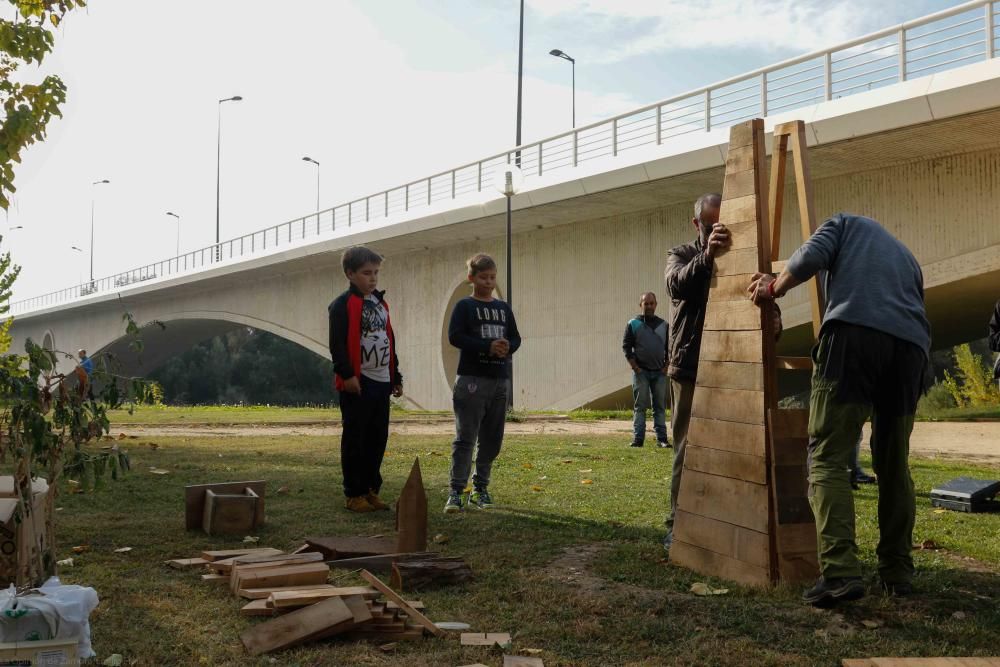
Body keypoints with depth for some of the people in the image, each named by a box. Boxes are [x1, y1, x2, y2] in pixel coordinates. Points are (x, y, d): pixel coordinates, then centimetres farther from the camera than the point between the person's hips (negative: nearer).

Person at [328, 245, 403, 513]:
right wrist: (347, 374, -21)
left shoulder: (381, 303, 17)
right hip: (357, 383, -7)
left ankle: (371, 489, 19)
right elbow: (337, 344, -15)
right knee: (355, 438, -1)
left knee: (378, 438, 10)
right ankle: (354, 494, 6)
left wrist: (396, 376, 20)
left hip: (381, 382, 7)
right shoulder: (343, 304, -7)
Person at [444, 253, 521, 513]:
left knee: (492, 438, 9)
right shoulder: (464, 306, 0)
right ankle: (456, 492, -8)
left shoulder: (503, 308, 15)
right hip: (472, 379, -5)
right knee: (465, 437, -8)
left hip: (500, 380, 6)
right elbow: (455, 336, -12)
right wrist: (488, 346, -20)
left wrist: (507, 347, -10)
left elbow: (516, 337, 14)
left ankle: (480, 488, 19)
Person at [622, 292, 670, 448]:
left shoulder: (663, 325, 10)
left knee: (660, 406, 4)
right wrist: (635, 367, -8)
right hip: (641, 372, -3)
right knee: (640, 406, -1)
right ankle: (638, 438, 0)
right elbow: (626, 347, -1)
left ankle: (661, 438, 6)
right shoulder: (633, 324, 1)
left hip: (659, 372, 3)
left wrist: (666, 366, 2)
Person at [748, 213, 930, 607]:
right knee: (894, 466, 16)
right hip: (911, 347, 5)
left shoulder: (847, 223, 24)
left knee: (828, 459, -7)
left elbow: (811, 256, 3)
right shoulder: (908, 258, 38)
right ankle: (898, 572, 19)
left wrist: (774, 288, 19)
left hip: (854, 331, -5)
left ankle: (840, 572, -19)